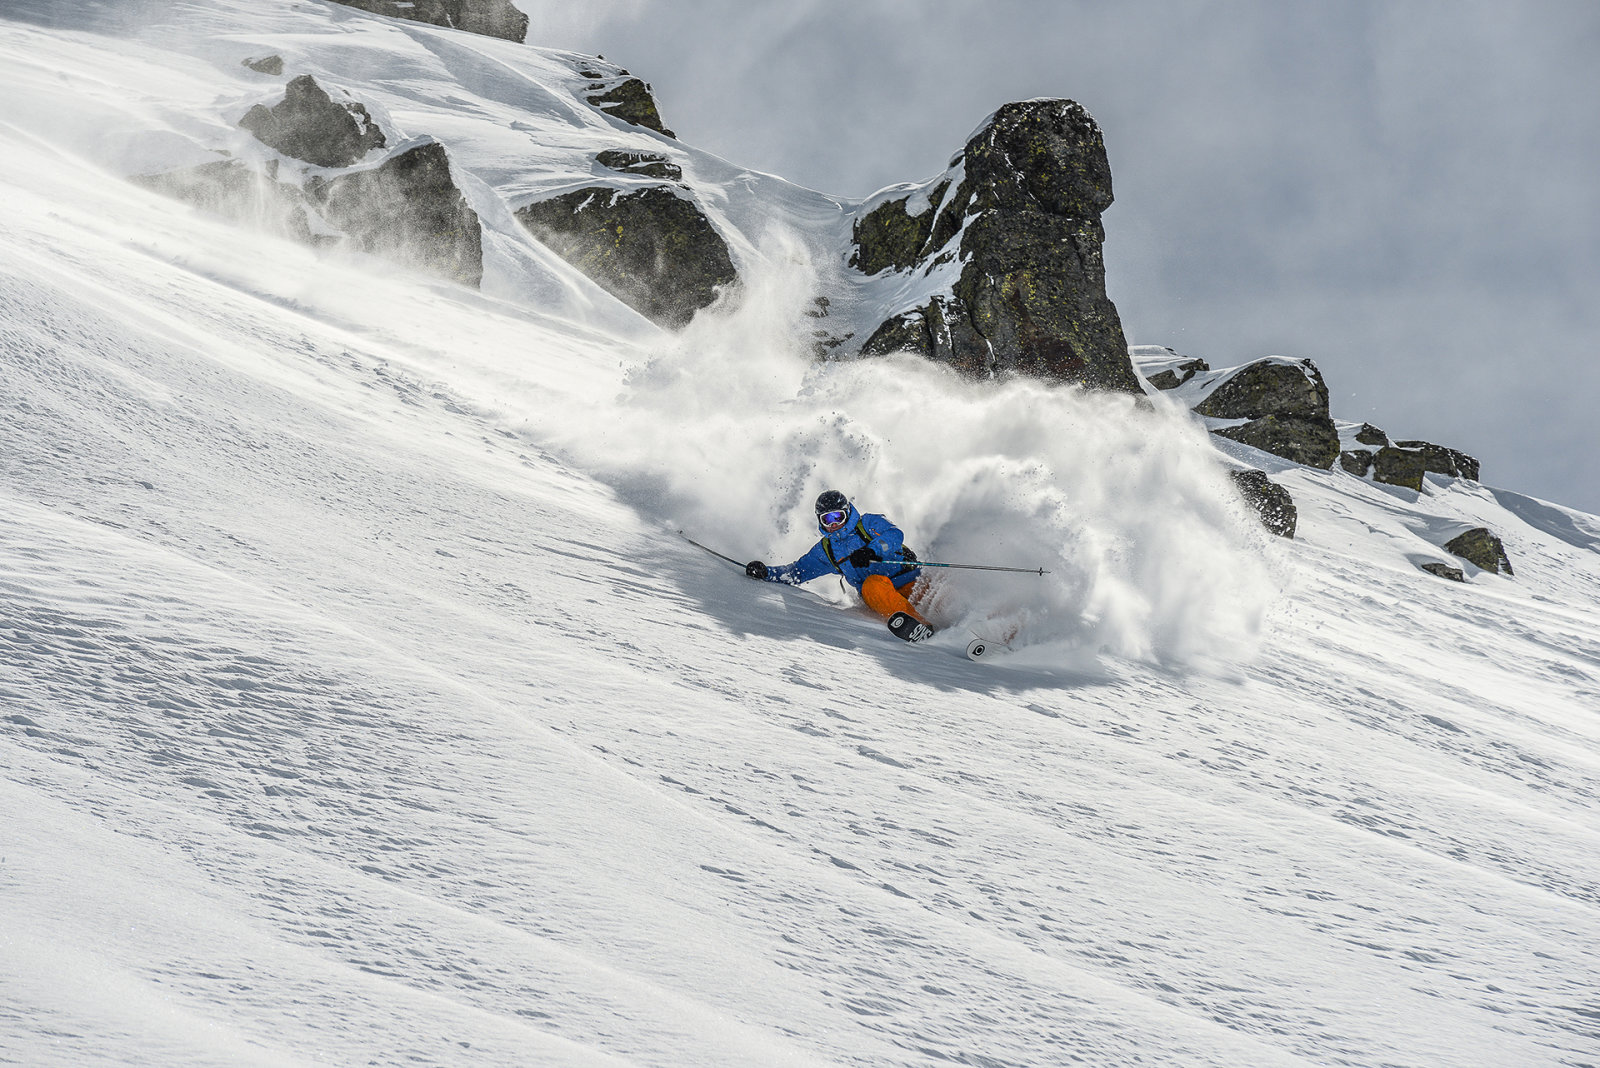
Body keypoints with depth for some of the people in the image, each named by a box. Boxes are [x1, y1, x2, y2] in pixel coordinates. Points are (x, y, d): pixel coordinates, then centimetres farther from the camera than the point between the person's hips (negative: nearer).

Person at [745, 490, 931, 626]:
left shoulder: (868, 523, 5)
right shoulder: (824, 550, 17)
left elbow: (895, 535, -12)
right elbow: (796, 571, 20)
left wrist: (871, 550, -30)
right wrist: (765, 572, 4)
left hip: (907, 577, 0)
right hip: (877, 594, 0)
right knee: (873, 583, -36)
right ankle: (915, 622, -54)